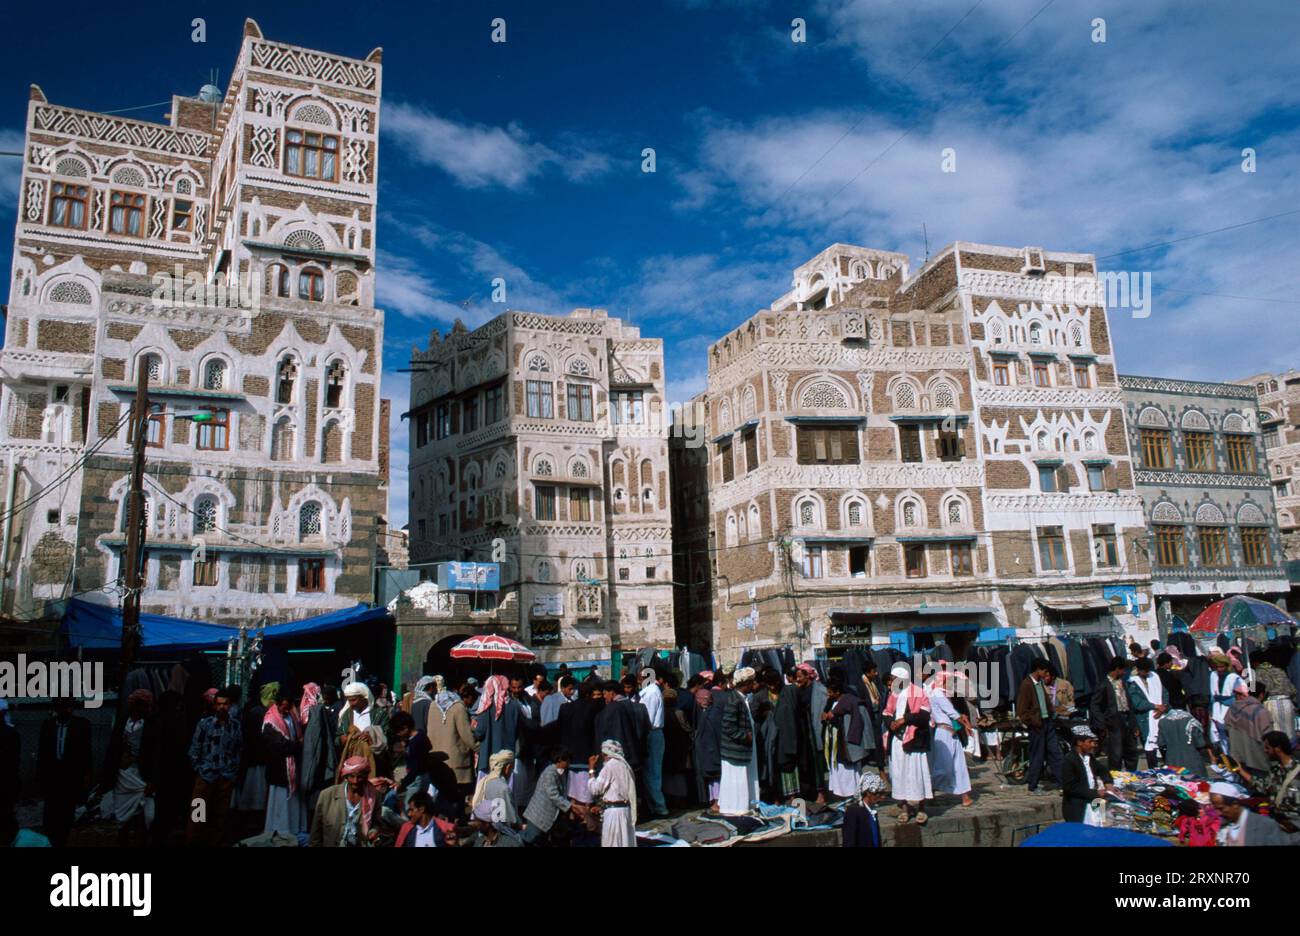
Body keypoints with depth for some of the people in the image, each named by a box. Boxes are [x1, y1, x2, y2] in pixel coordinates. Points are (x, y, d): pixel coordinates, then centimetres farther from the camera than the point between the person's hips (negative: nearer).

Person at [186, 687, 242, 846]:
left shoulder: (236, 725, 4)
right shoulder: (204, 723, -2)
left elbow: (240, 749, 8)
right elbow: (194, 749, 1)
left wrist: (234, 769, 4)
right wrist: (198, 768, -1)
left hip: (226, 777, 2)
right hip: (205, 775, -2)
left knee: (220, 814, 10)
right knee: (198, 814, -2)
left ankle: (216, 842, 21)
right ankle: (192, 841, 9)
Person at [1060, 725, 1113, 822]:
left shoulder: (1089, 756, 10)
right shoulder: (1069, 760, -15)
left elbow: (1102, 770, 25)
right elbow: (1070, 788, -20)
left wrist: (1108, 782, 4)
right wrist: (1095, 793, -20)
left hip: (1091, 801, 8)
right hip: (1076, 808, -8)